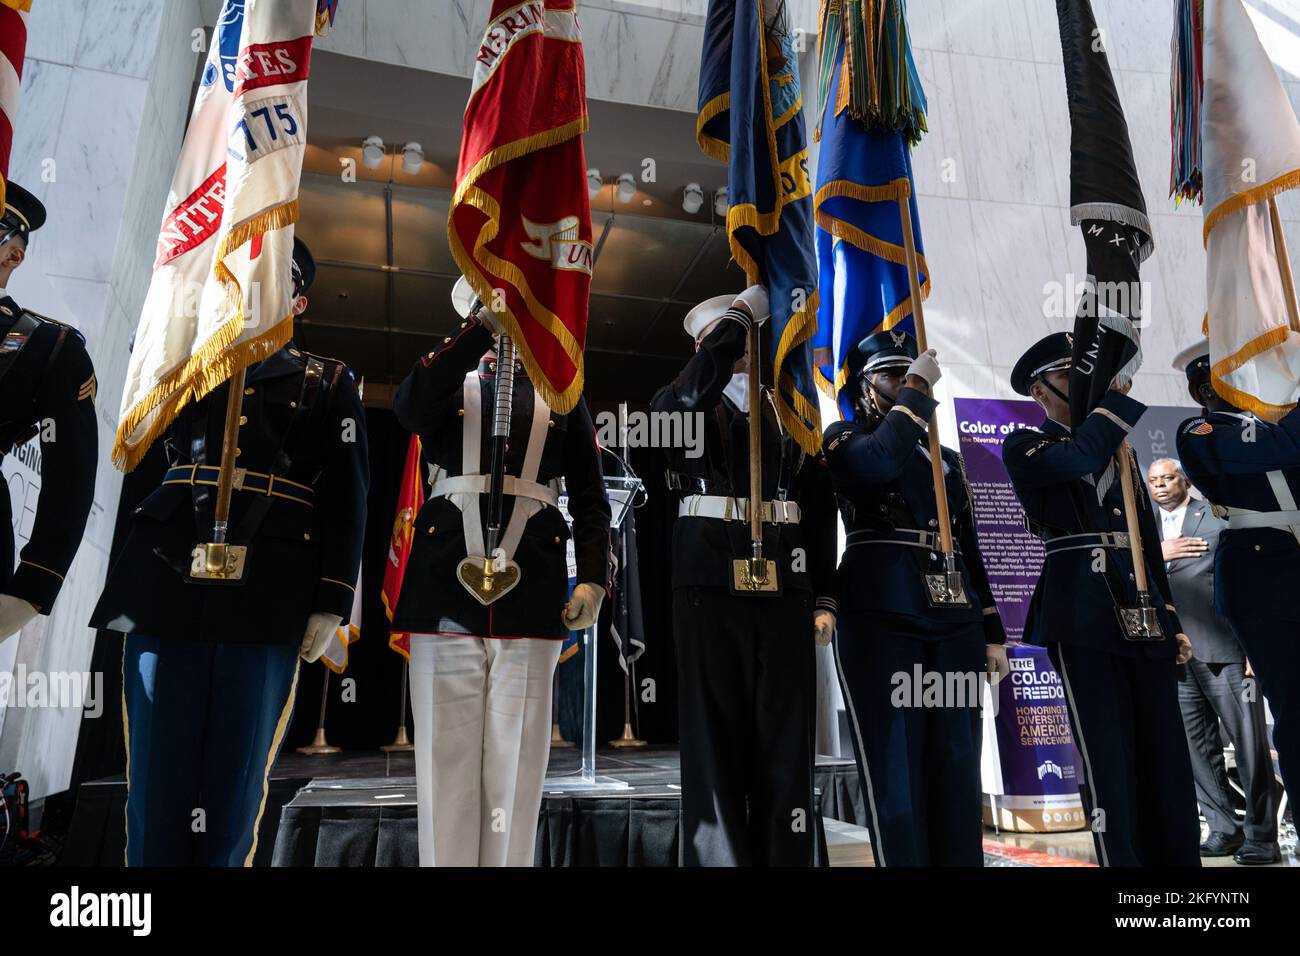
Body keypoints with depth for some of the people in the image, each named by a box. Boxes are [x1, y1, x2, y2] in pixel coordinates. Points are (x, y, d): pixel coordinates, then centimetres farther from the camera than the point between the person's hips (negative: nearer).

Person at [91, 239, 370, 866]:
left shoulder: (328, 384, 13)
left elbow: (346, 498, 4)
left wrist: (332, 602, -5)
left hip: (267, 605, -2)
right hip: (168, 588, 2)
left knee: (232, 791, 3)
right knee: (156, 785, 3)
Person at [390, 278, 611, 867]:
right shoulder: (450, 380, 16)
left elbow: (590, 496, 11)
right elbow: (409, 409, -10)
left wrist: (594, 577, -2)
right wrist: (484, 324, -17)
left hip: (531, 593, 0)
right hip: (447, 584, 0)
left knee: (515, 759, 4)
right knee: (447, 753, 4)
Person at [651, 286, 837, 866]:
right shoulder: (678, 403, 10)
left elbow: (819, 508, 13)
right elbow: (694, 392, -18)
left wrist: (823, 597, 6)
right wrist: (742, 309, -8)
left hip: (783, 585, 3)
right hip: (710, 580, -2)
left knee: (786, 737, 4)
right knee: (714, 734, 1)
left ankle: (786, 855, 14)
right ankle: (718, 855, 12)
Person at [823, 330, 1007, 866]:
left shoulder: (947, 458, 23)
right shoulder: (845, 437, 7)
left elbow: (969, 549, 20)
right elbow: (881, 461, -19)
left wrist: (991, 633, 15)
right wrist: (916, 390, -8)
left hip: (955, 619, 6)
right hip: (881, 615, -5)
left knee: (957, 765, 7)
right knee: (895, 766, -3)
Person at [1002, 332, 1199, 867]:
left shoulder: (1118, 450, 23)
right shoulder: (1023, 445, 5)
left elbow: (1148, 541, 22)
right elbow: (1078, 458, -19)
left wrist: (1173, 621, 17)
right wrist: (1117, 396, -6)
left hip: (1142, 611, 6)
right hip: (1082, 617, -6)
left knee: (1167, 757, 6)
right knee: (1108, 758, -6)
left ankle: (1179, 859, 16)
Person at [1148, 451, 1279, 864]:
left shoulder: (1218, 517, 3)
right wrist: (1158, 554, -9)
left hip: (1223, 649, -4)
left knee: (1249, 745, -1)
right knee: (1197, 749, 7)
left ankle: (1262, 835, 9)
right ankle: (1223, 830, 16)